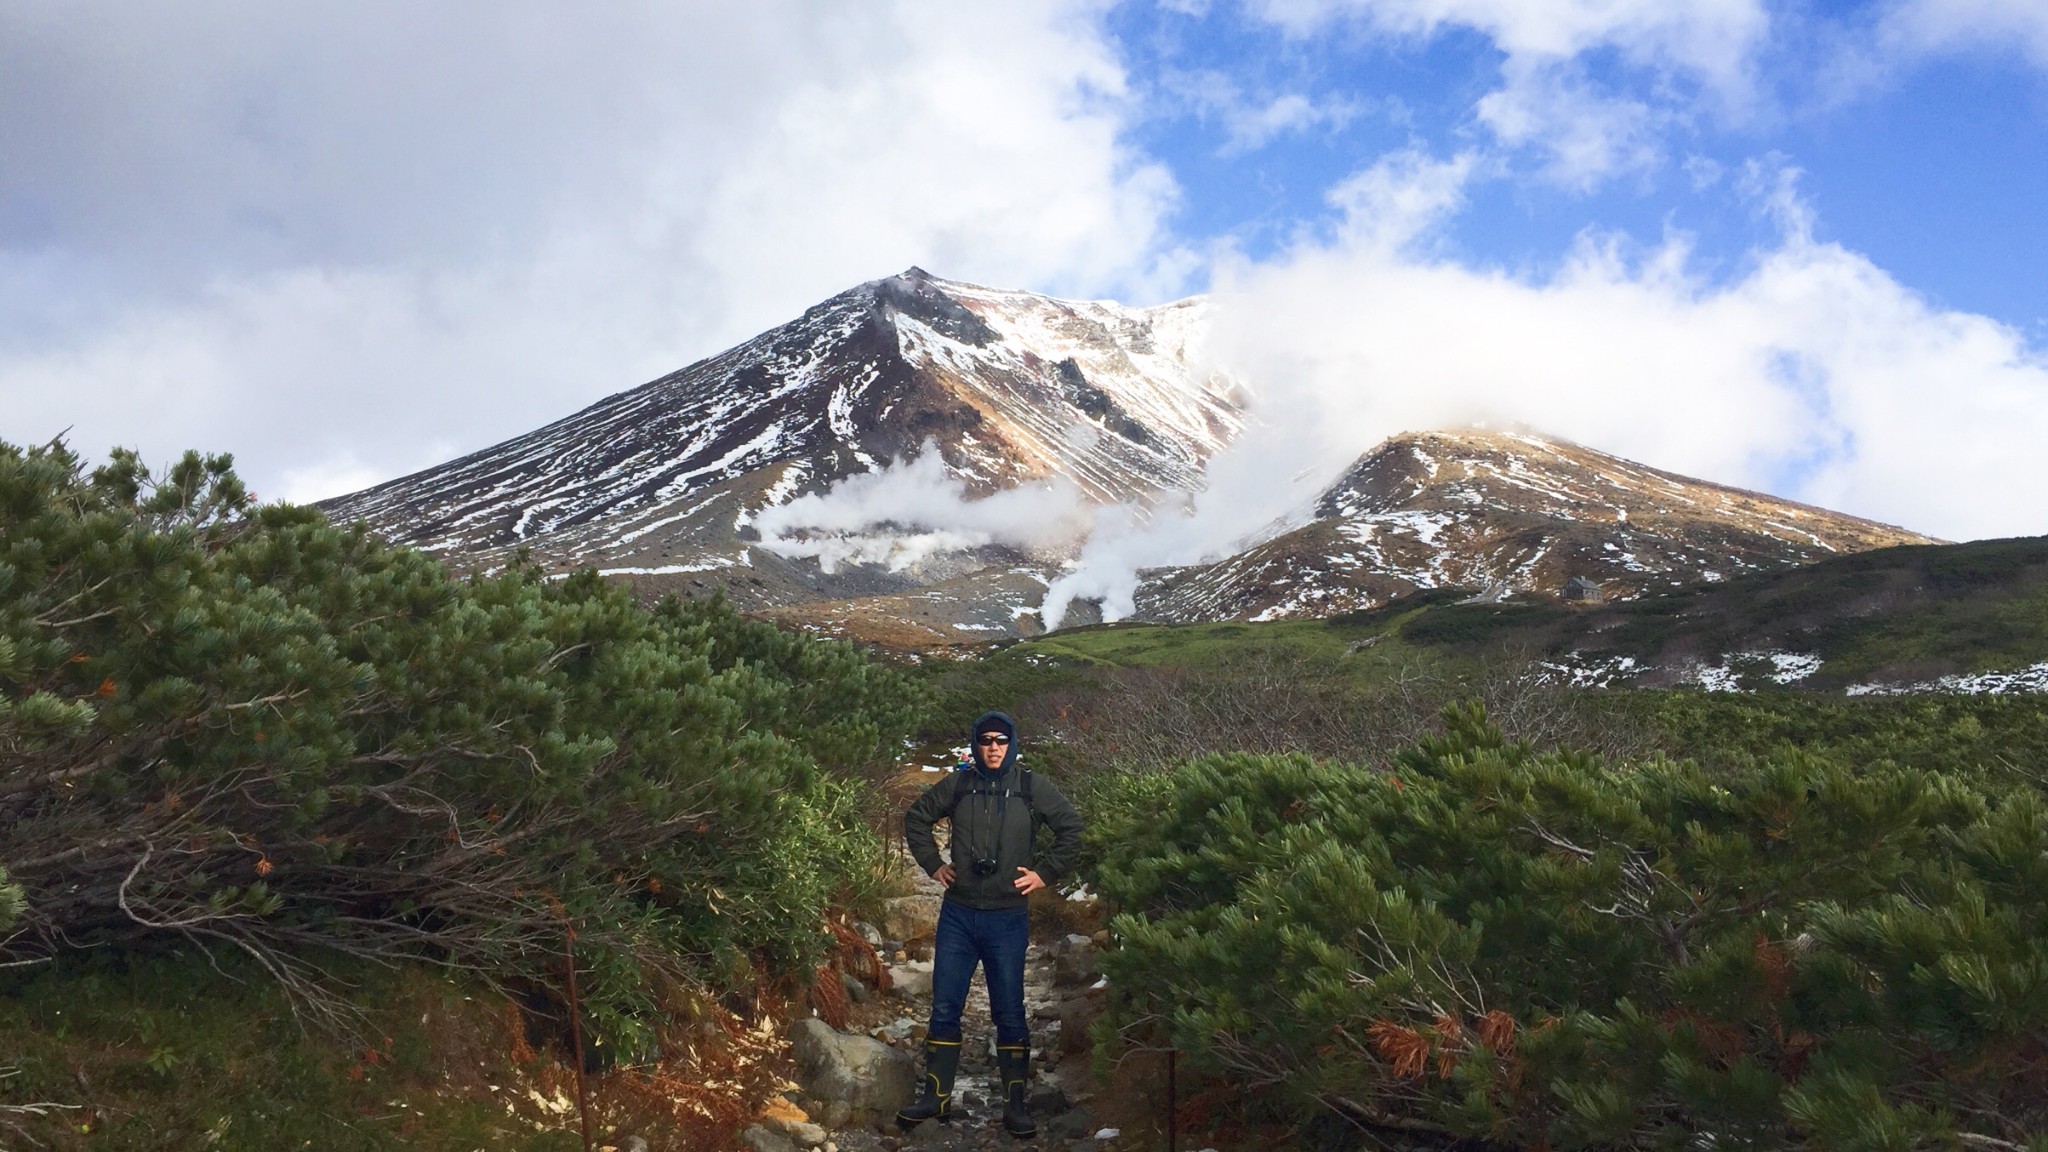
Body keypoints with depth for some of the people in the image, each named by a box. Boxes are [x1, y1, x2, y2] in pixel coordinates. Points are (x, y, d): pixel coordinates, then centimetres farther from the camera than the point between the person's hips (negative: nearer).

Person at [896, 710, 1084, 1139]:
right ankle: (936, 1096, 16)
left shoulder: (1032, 789, -3)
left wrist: (1045, 872, -1)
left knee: (1009, 1014, 4)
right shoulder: (957, 785, 1)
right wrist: (932, 864, 8)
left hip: (1008, 919, -1)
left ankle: (1015, 1104, 12)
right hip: (958, 915, 2)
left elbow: (1071, 828, 4)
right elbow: (915, 819, 15)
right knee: (944, 1009, 6)